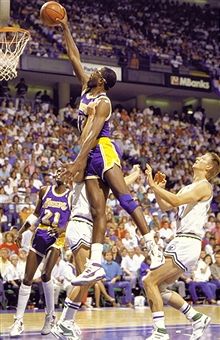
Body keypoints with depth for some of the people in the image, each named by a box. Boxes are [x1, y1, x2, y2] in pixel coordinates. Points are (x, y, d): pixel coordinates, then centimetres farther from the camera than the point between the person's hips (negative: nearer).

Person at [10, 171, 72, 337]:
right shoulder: (45, 191, 11)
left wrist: (62, 229, -22)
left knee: (45, 275, -23)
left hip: (57, 237, -4)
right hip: (40, 235, 4)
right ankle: (19, 321, 9)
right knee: (27, 279, 1)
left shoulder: (71, 196, 0)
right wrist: (22, 230, 13)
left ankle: (50, 316, -3)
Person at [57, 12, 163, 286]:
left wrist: (77, 163, -26)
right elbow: (74, 59, 23)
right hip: (91, 156, 8)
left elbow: (93, 134, -18)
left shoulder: (103, 102, -7)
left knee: (124, 198, -16)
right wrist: (65, 30, 22)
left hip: (103, 151, -8)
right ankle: (95, 265, -9)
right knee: (97, 210, -1)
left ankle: (153, 248, -19)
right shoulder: (86, 89, 17)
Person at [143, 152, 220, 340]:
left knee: (150, 281, -14)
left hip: (188, 244, -9)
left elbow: (176, 201, -20)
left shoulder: (204, 186, -7)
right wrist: (158, 188, 6)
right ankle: (198, 319, 19)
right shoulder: (188, 188, 21)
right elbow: (165, 206, 20)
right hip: (178, 242, 9)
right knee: (160, 287, 12)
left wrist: (153, 185, -20)